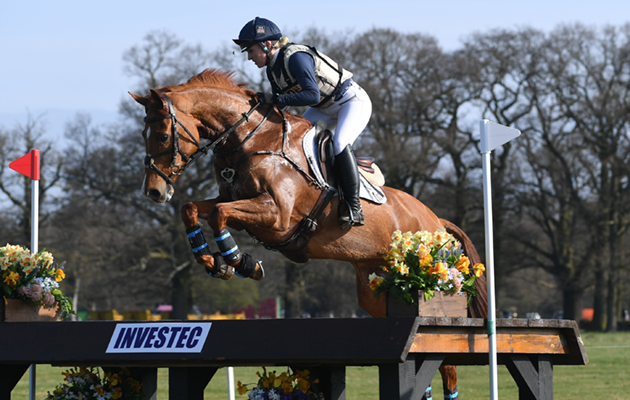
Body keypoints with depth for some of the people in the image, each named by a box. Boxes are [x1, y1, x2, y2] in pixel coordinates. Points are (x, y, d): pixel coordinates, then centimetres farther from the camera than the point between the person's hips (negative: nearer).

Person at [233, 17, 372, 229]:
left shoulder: (296, 58, -28)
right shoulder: (272, 70, 0)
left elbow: (312, 95, -38)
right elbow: (279, 104, 10)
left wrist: (275, 98, -40)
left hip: (354, 102, -10)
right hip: (326, 109, 10)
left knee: (340, 143, -32)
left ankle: (354, 207, -25)